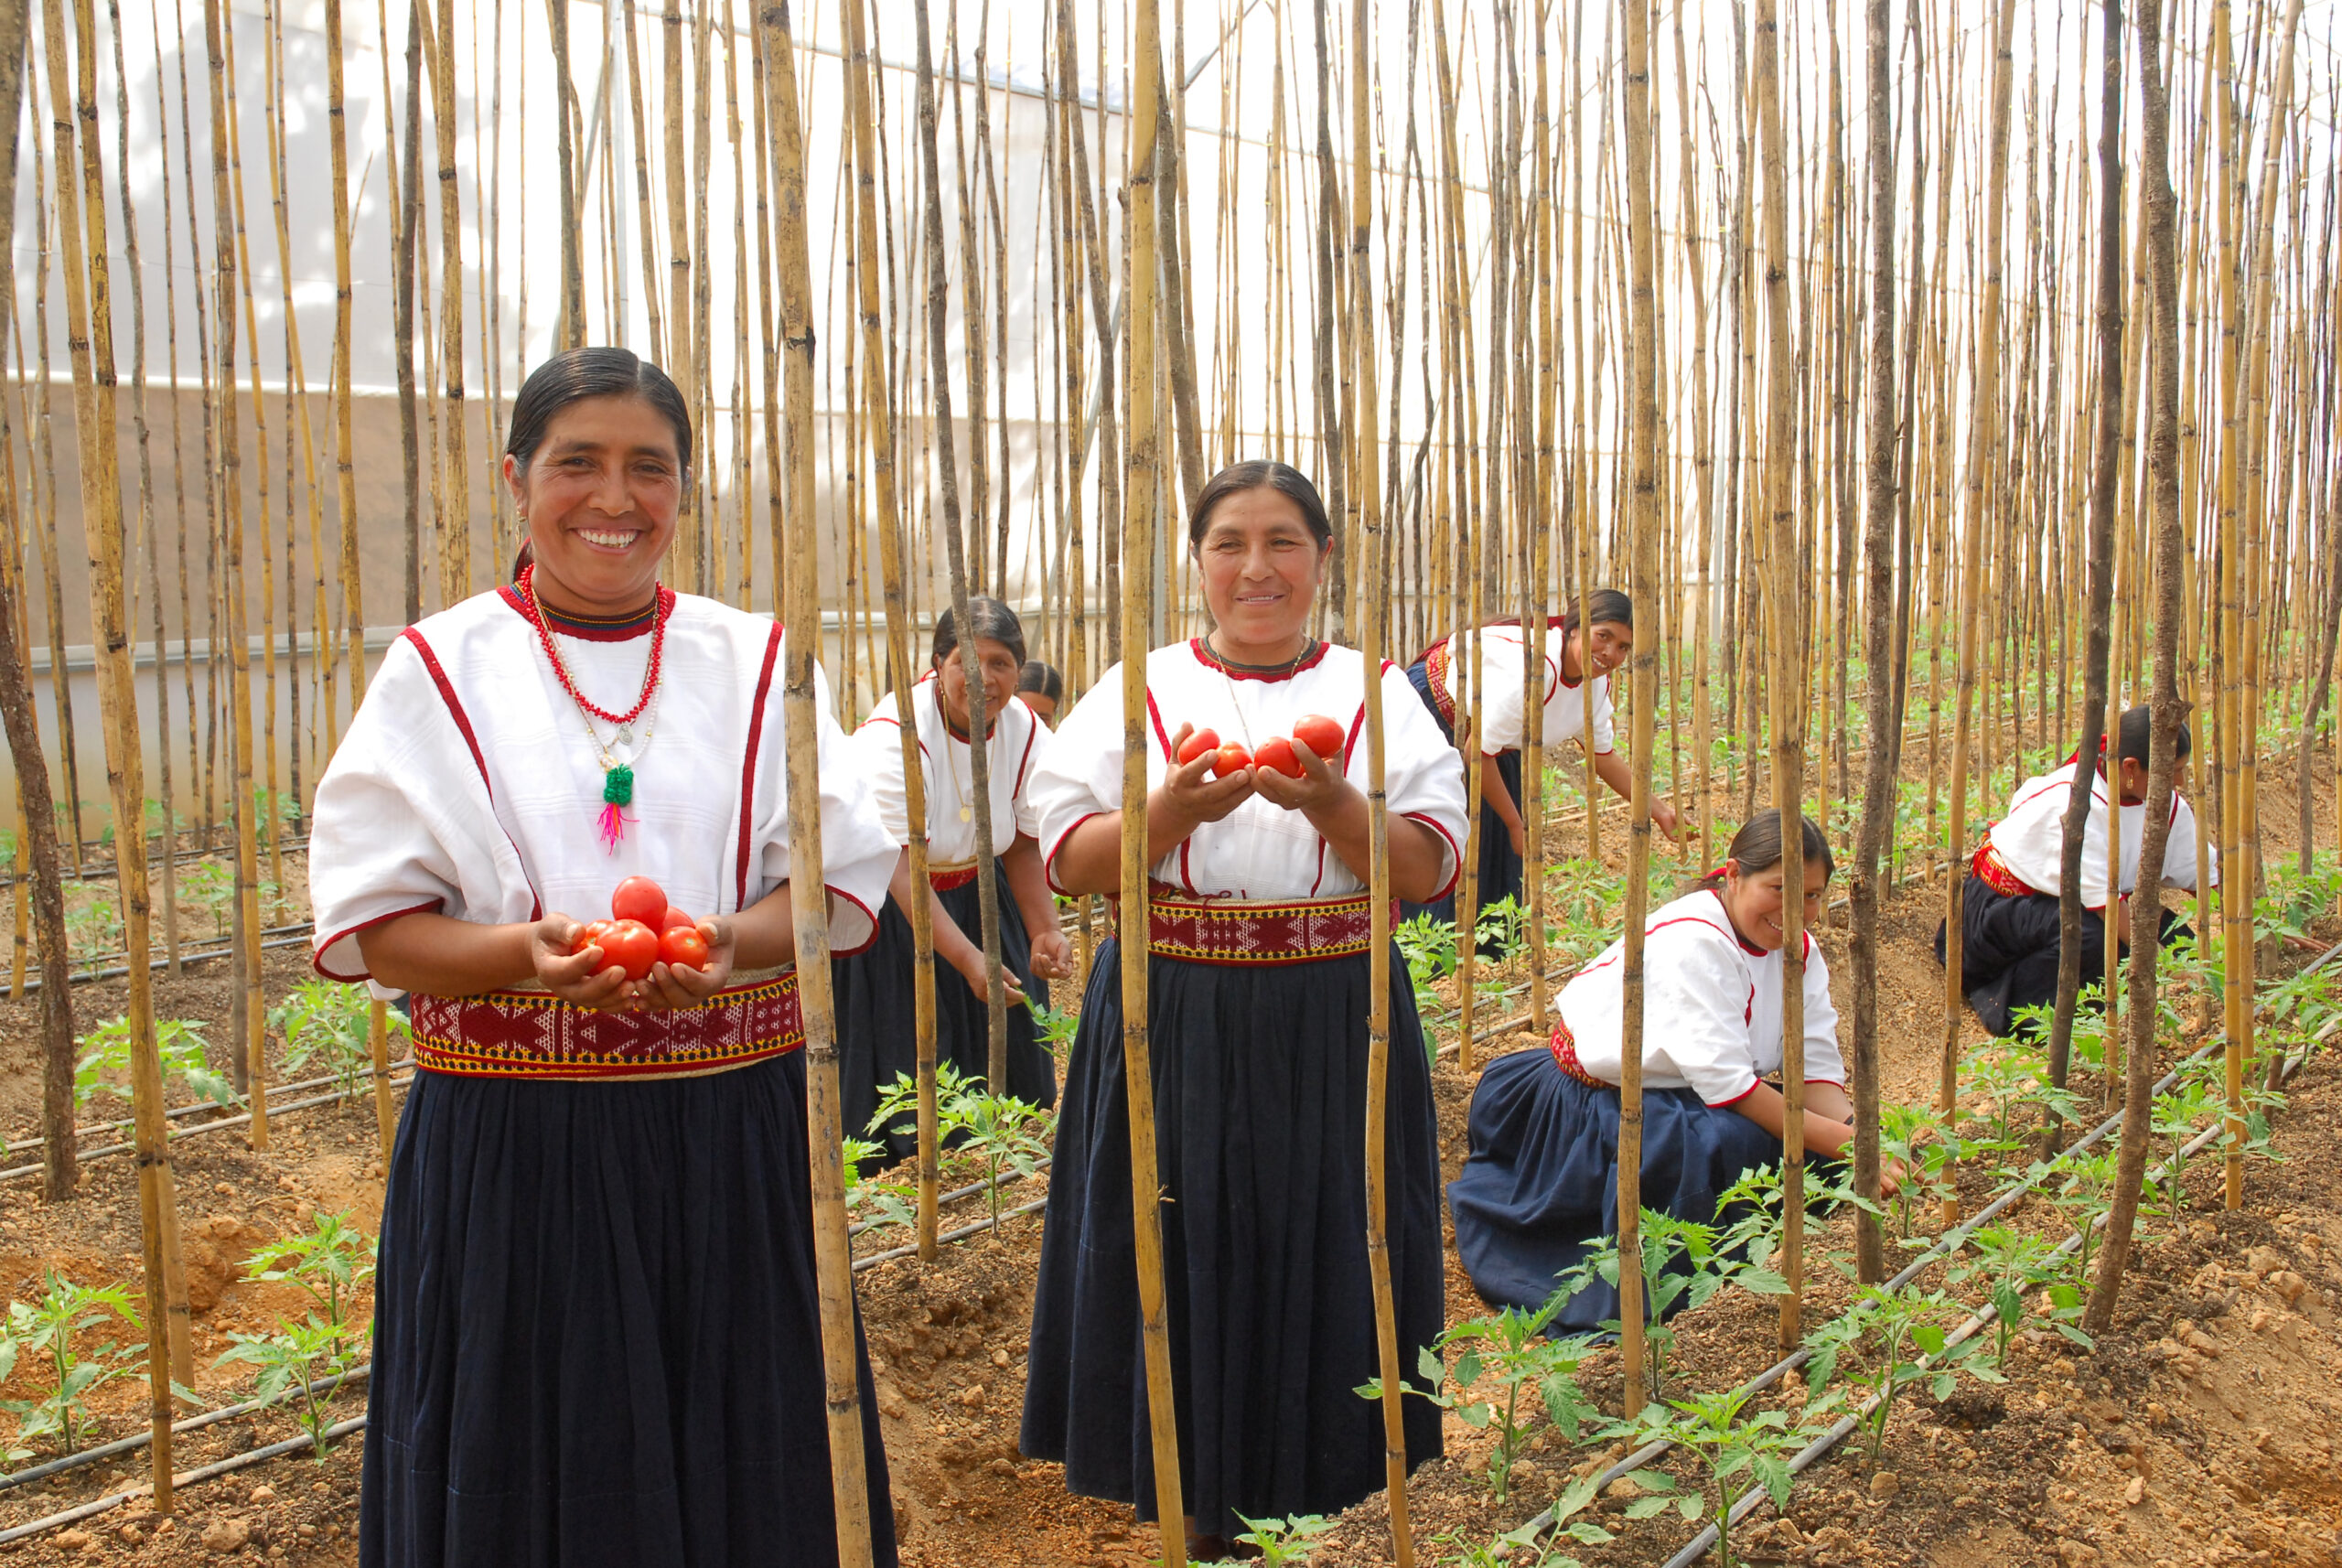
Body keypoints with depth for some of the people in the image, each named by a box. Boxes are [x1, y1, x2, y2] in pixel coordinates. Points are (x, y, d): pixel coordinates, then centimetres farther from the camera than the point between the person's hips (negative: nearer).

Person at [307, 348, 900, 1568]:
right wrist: (526, 951, -22)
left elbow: (845, 885, 2)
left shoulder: (755, 664, 6)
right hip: (509, 1147, -1)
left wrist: (731, 942, -19)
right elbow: (370, 925, -2)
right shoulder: (438, 672, 2)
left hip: (734, 1139, 2)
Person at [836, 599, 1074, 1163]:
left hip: (973, 895, 6)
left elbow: (1024, 846, 1)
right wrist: (967, 958, -40)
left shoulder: (1025, 732, -9)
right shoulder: (894, 734, -28)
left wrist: (1045, 932, -15)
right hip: (885, 903, -6)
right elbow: (899, 869, -32)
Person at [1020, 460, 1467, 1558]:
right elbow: (1069, 861, -2)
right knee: (1186, 1260, 5)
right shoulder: (1139, 691, 5)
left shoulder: (1376, 693, 6)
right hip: (1173, 1033, 0)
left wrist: (1329, 802, -20)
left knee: (1322, 1261, 6)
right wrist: (1175, 809, -19)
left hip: (1333, 1035, 0)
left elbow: (1428, 871, -3)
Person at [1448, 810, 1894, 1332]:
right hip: (1593, 1091, -8)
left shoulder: (1799, 948, -1)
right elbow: (1726, 1082, -31)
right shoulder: (1691, 941, -27)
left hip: (1677, 1095, 8)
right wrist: (1838, 1141, -34)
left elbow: (1818, 1070, -8)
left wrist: (1857, 1134, -28)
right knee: (1729, 1141, -33)